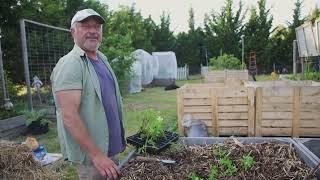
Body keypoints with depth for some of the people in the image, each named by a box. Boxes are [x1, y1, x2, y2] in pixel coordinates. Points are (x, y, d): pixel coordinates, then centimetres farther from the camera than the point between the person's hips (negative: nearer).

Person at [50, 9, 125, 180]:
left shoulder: (102, 58, 7)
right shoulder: (69, 64, -19)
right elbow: (69, 115, -26)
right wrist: (96, 154, -26)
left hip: (111, 144, 8)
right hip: (90, 151, -8)